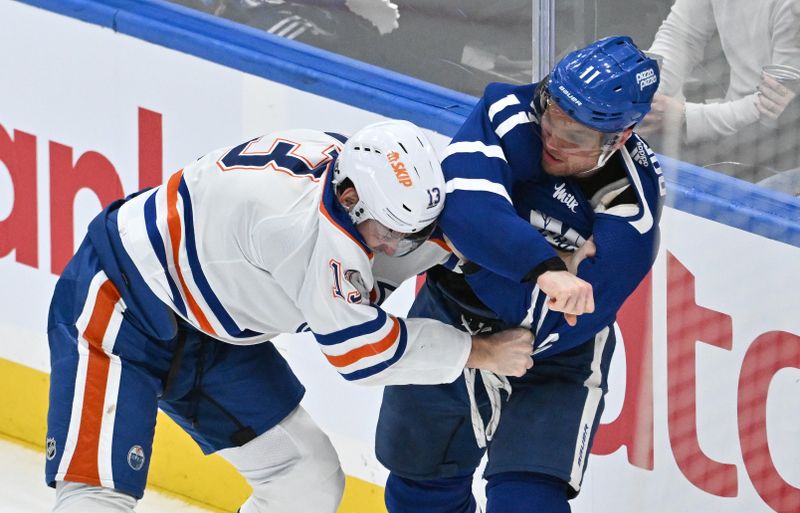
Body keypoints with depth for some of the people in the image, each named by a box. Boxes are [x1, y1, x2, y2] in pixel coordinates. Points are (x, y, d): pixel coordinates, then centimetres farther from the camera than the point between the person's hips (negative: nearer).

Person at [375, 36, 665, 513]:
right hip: (448, 323, 3)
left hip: (550, 364, -3)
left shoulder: (633, 205, -27)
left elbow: (556, 324, -31)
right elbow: (465, 205, -41)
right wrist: (543, 266, -52)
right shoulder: (510, 113, -23)